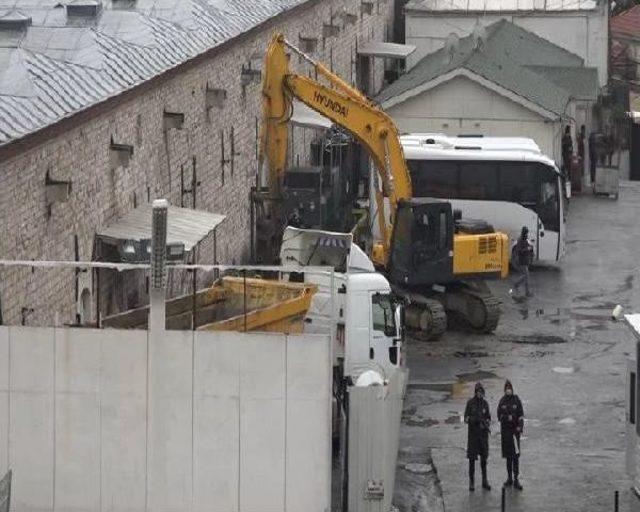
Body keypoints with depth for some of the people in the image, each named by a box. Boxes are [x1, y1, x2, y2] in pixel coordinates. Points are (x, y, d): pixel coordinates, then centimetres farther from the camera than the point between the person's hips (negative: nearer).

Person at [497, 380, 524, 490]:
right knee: (508, 455, 10)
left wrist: (520, 427, -13)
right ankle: (509, 478, 18)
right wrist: (507, 417, -15)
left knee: (515, 454, -8)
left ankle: (516, 480, -8)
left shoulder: (516, 400, -1)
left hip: (514, 430, -3)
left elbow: (521, 416, -3)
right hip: (505, 430, 3)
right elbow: (499, 416, 4)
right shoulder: (502, 401, 5)